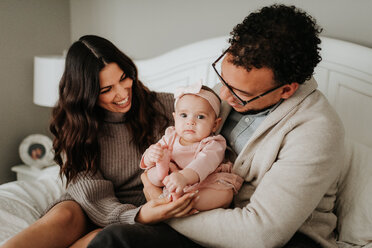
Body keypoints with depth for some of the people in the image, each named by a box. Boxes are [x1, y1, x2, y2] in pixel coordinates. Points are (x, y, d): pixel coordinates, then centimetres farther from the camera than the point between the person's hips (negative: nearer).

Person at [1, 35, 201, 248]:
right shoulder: (73, 128, -4)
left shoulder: (162, 105, -3)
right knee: (63, 215, -34)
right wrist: (138, 216, -35)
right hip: (93, 213, 0)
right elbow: (92, 194, -12)